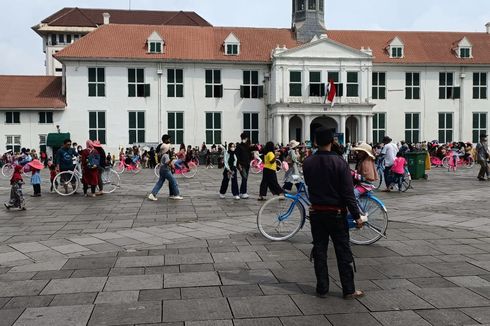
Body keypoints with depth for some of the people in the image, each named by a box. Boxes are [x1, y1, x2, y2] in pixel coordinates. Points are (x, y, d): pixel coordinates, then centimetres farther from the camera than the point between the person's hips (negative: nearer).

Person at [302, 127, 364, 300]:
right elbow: (348, 192, -13)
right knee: (343, 252, 7)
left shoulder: (308, 163, -5)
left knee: (319, 251, 11)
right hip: (336, 213, -3)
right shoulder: (340, 162, -13)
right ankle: (349, 290, 12)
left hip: (316, 212, 3)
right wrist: (356, 216, -8)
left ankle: (322, 289, 15)